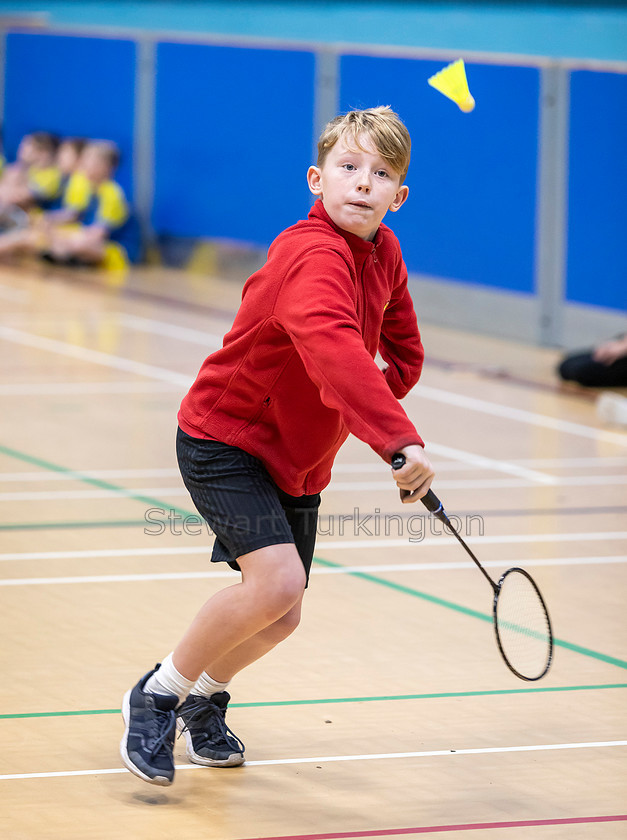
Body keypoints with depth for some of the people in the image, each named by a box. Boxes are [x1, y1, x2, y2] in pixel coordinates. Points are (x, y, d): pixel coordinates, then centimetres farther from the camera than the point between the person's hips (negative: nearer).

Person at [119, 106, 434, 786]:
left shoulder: (384, 255, 0)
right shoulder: (313, 257, -29)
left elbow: (403, 351, 17)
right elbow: (336, 352, -48)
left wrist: (370, 411, 0)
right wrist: (399, 441, -56)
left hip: (299, 460, 8)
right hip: (223, 439, -8)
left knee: (278, 619, 12)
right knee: (276, 580, -26)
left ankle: (205, 694, 43)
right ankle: (158, 695, -5)